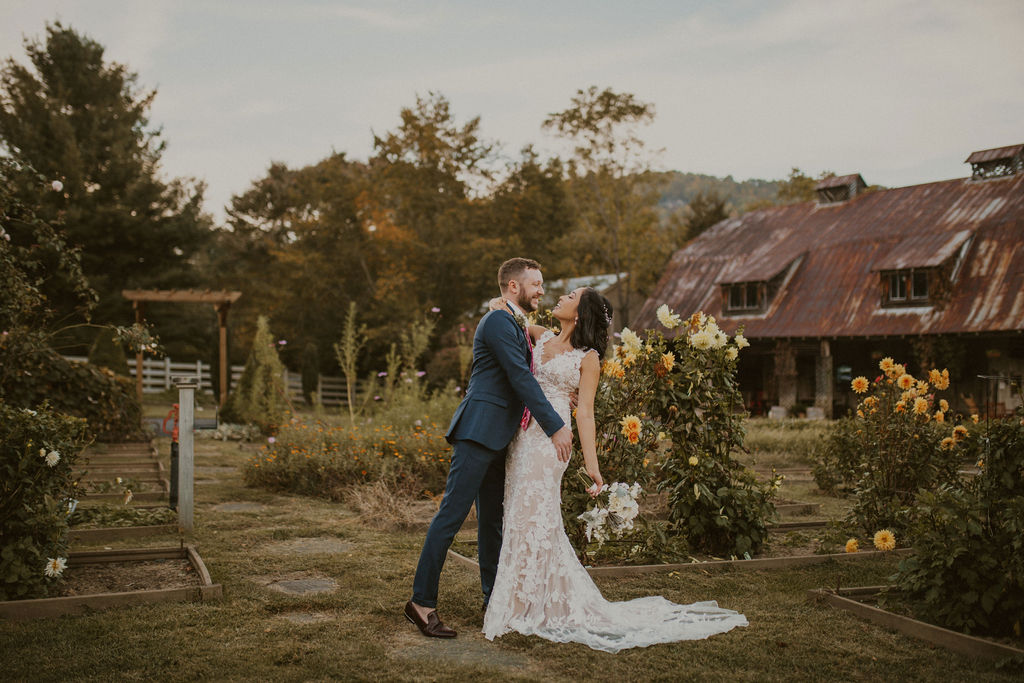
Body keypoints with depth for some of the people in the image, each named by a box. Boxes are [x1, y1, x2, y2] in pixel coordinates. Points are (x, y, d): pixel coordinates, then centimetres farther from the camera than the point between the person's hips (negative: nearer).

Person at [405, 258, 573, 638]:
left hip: (498, 438, 10)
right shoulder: (498, 322, -11)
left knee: (492, 519, 14)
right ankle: (422, 602, -6)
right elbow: (521, 379, -18)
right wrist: (555, 427, -17)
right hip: (479, 432, -10)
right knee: (452, 514, -9)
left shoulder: (516, 326, 20)